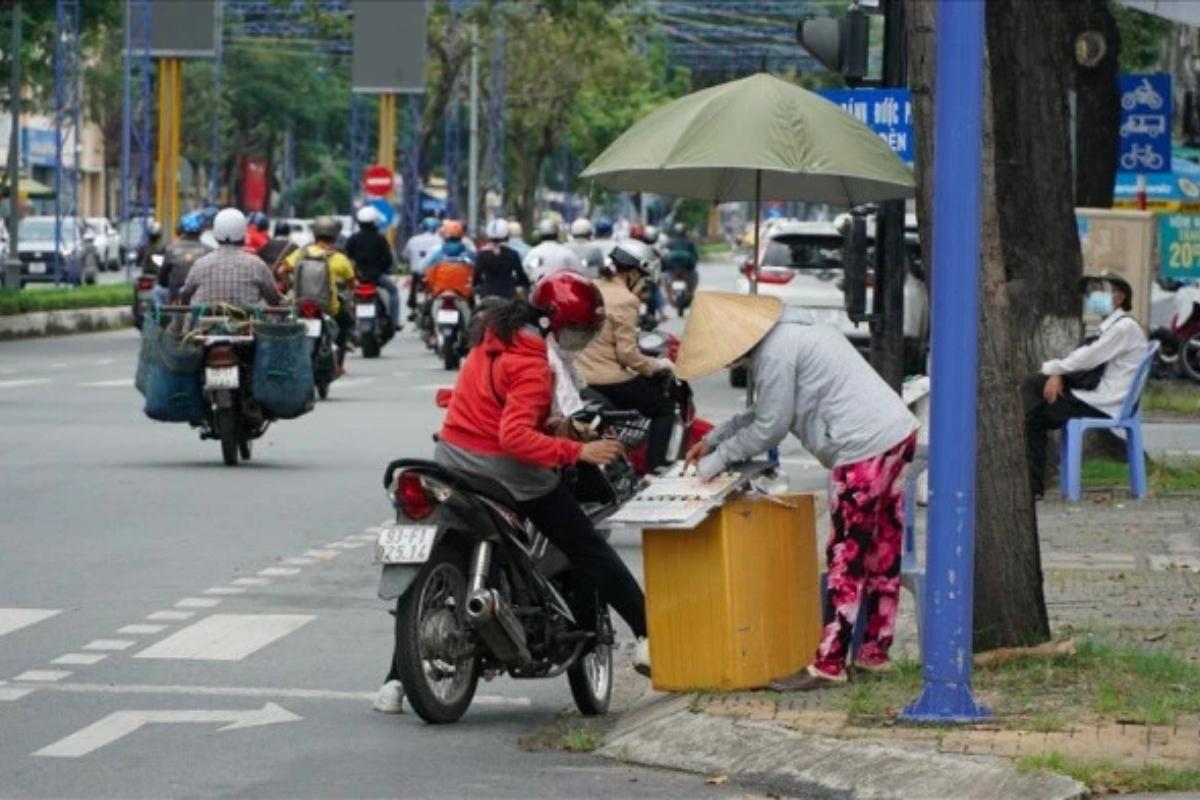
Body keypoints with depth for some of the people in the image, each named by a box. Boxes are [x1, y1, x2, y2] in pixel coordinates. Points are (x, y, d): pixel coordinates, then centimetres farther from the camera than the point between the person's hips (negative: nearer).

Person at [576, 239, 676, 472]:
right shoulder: (625, 301, -15)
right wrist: (656, 365, -3)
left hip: (582, 378, 8)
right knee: (664, 407, 9)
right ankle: (653, 470, -2)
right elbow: (627, 352, -18)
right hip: (609, 381, -8)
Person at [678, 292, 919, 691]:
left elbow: (770, 427, -9)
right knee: (883, 552, 15)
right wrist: (714, 438, 24)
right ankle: (875, 651, 22)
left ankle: (829, 664, -2)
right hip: (898, 431, 10)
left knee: (847, 557, -5)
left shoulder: (775, 352, -14)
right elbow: (767, 412, 26)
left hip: (865, 447, -10)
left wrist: (719, 459, 3)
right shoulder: (787, 332, 18)